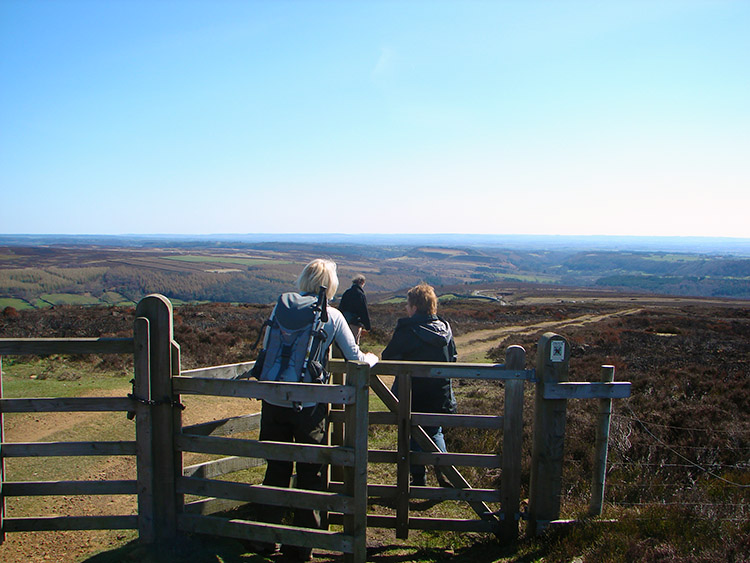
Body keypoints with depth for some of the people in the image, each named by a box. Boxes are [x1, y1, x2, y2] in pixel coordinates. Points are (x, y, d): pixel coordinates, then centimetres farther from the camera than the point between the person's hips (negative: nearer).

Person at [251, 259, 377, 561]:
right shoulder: (332, 317, -3)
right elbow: (355, 358, 1)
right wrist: (372, 358, 22)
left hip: (275, 402, 2)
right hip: (310, 406, -2)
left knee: (276, 470, 16)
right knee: (311, 474, 12)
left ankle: (266, 538, 26)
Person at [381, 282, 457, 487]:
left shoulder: (406, 331, -18)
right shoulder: (445, 329, -1)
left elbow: (387, 358, -10)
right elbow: (452, 359, 9)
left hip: (413, 397, -5)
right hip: (440, 396, 5)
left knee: (413, 437, 12)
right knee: (435, 432, 22)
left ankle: (418, 480, 19)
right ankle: (445, 474, 11)